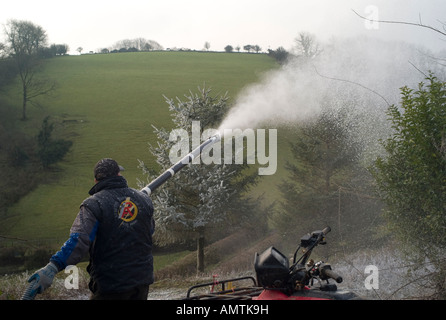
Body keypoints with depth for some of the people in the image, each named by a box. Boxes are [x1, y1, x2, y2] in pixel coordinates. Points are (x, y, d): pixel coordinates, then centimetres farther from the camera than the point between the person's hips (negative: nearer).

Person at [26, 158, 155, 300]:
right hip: (142, 280, 5)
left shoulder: (94, 204, -12)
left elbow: (79, 241, -26)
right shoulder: (144, 199, 4)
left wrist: (52, 267, -32)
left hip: (111, 284, -5)